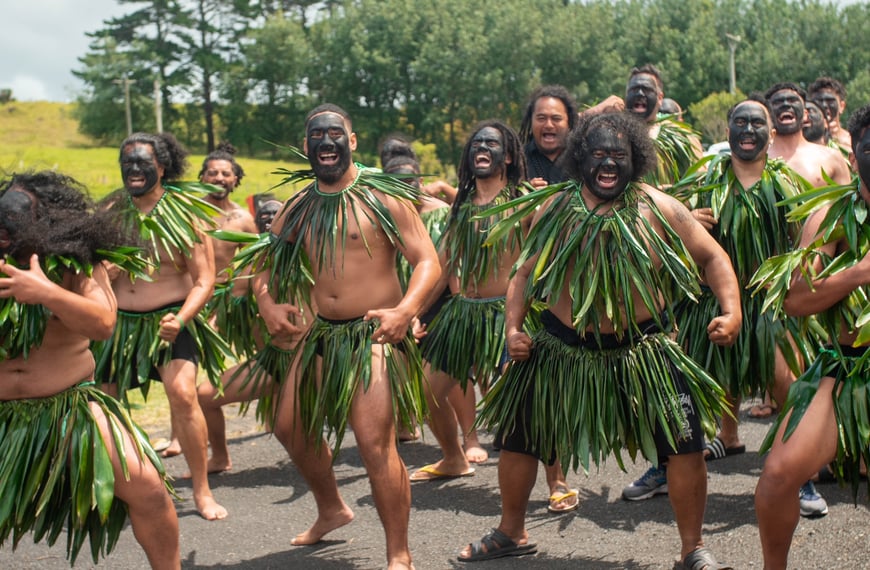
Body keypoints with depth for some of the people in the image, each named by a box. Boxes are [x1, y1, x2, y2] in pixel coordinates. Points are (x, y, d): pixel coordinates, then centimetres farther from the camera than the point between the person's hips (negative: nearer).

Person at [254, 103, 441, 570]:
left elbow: (428, 260, -13)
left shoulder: (383, 196, -8)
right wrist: (267, 303, -6)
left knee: (375, 445, -15)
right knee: (291, 427, 15)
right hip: (321, 334, 7)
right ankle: (331, 510, 41)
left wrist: (407, 308, -31)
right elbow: (267, 266, 16)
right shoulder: (298, 208, 8)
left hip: (374, 334, -7)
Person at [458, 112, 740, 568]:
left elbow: (712, 258, 1)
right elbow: (526, 271, 8)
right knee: (516, 437, 10)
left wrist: (731, 310, -13)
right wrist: (513, 326, -5)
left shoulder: (658, 209, -8)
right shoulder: (554, 209, -3)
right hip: (564, 347, 2)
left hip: (643, 348, -2)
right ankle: (511, 533, 35)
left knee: (685, 442, -12)